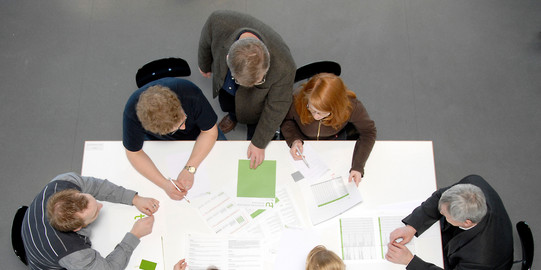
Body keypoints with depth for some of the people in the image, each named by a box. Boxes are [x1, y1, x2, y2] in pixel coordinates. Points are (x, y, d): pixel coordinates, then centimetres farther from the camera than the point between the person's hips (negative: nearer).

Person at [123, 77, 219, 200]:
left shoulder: (191, 94, -41)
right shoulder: (132, 113, -39)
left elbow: (210, 131, -26)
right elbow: (134, 153, -25)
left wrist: (189, 169, -35)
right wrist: (165, 184, -37)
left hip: (194, 133, 1)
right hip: (157, 140, -1)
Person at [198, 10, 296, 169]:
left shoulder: (284, 66, -47)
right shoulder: (218, 23, -44)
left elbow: (276, 108, -27)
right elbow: (206, 43, -16)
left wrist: (259, 144, -14)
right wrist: (204, 66, 6)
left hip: (255, 99, -2)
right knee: (226, 106, 36)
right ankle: (233, 116, 70)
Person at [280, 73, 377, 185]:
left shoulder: (351, 106, -38)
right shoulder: (296, 101, -37)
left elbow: (368, 132, -19)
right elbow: (285, 120, -12)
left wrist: (358, 166, -29)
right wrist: (294, 140, -32)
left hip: (335, 140, 0)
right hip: (303, 141, 0)